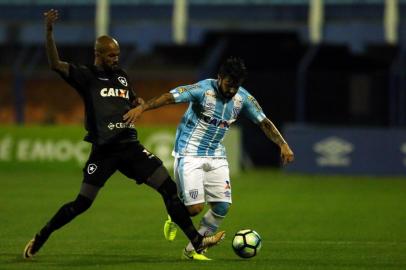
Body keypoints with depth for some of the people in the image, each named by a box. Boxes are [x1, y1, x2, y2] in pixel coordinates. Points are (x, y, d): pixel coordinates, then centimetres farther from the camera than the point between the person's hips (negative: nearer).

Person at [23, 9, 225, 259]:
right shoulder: (87, 76, -2)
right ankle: (39, 240, 16)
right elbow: (56, 64, -18)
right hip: (103, 151, -5)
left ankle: (197, 241, -3)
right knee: (82, 203, -3)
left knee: (169, 188, -5)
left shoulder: (122, 76, 15)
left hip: (130, 146, 5)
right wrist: (49, 32, -30)